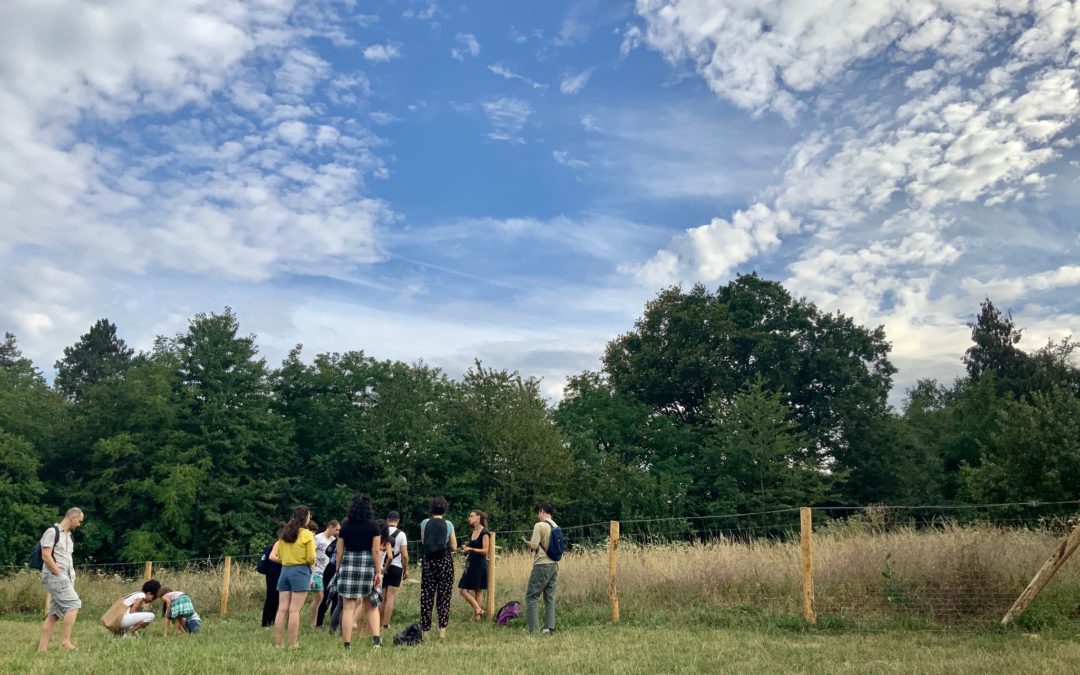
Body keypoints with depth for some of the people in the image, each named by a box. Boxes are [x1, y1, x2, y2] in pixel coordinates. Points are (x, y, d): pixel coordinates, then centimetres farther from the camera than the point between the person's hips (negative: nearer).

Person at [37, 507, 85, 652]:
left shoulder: (68, 535, 20)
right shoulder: (52, 532, -7)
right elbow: (46, 556, -15)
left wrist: (71, 578, 11)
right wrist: (59, 574, -16)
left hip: (64, 578, 9)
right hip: (54, 576, -9)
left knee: (54, 613, 6)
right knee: (73, 604, -16)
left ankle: (42, 647, 8)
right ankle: (65, 641, -15)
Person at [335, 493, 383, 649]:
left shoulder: (345, 526, 5)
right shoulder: (373, 526, -1)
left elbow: (339, 551, 6)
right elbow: (376, 551, -3)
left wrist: (338, 570, 14)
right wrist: (378, 572, 0)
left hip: (348, 564, 1)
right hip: (367, 565, 0)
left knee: (348, 607, 2)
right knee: (370, 604, 13)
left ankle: (347, 643, 1)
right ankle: (376, 637, 1)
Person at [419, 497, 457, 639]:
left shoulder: (425, 523, 0)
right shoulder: (448, 524, -3)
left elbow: (423, 543, 4)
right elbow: (454, 547, -1)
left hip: (429, 562, 1)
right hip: (445, 562, -1)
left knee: (426, 597, 7)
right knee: (444, 597, 5)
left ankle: (425, 631, 8)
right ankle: (442, 631, 2)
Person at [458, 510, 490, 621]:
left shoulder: (484, 533, -10)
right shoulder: (471, 533, 12)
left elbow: (485, 550, -17)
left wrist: (471, 549, -25)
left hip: (479, 565, -8)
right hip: (470, 564, 8)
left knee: (478, 590, -3)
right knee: (462, 589, 3)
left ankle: (477, 615, 5)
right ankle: (478, 609, 7)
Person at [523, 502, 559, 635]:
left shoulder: (539, 525, -11)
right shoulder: (556, 527, 11)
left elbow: (534, 546, -15)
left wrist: (526, 542, 4)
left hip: (542, 565, -7)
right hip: (554, 565, 7)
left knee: (531, 597, 0)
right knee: (550, 597, 11)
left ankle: (534, 629, -4)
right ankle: (549, 627, 8)